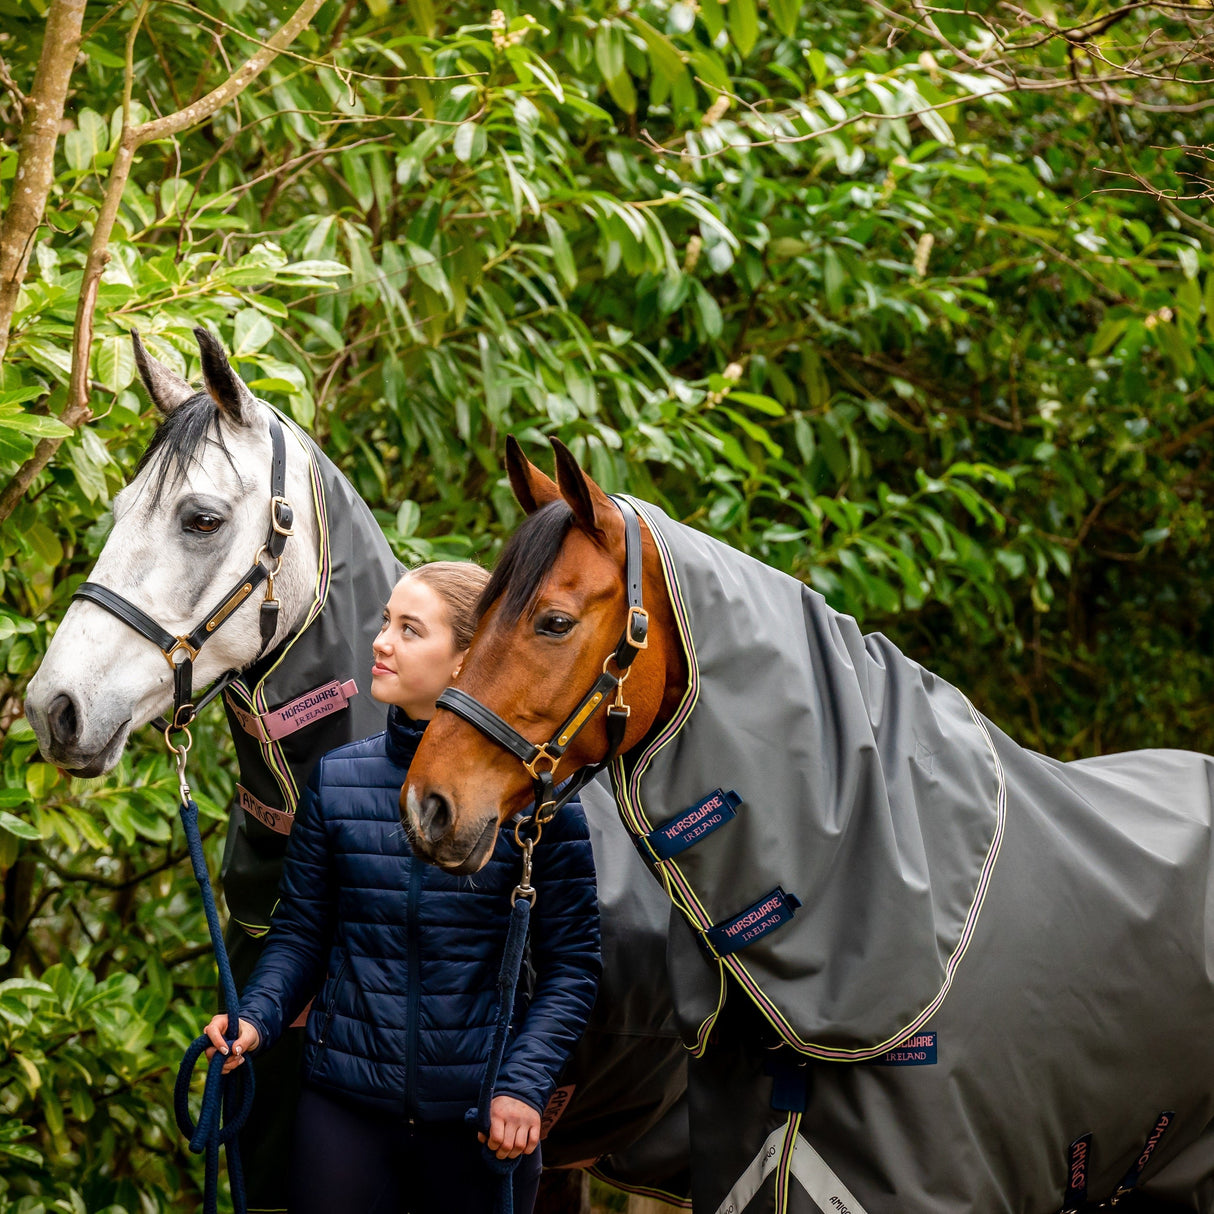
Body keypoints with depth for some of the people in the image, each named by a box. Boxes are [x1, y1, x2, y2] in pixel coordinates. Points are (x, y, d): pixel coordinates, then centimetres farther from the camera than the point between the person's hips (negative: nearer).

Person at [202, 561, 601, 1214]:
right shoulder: (335, 778, 2)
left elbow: (571, 961, -3)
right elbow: (300, 930, 7)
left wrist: (524, 1084, -14)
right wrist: (256, 1016, -11)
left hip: (481, 1116, -2)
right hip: (344, 1102, 2)